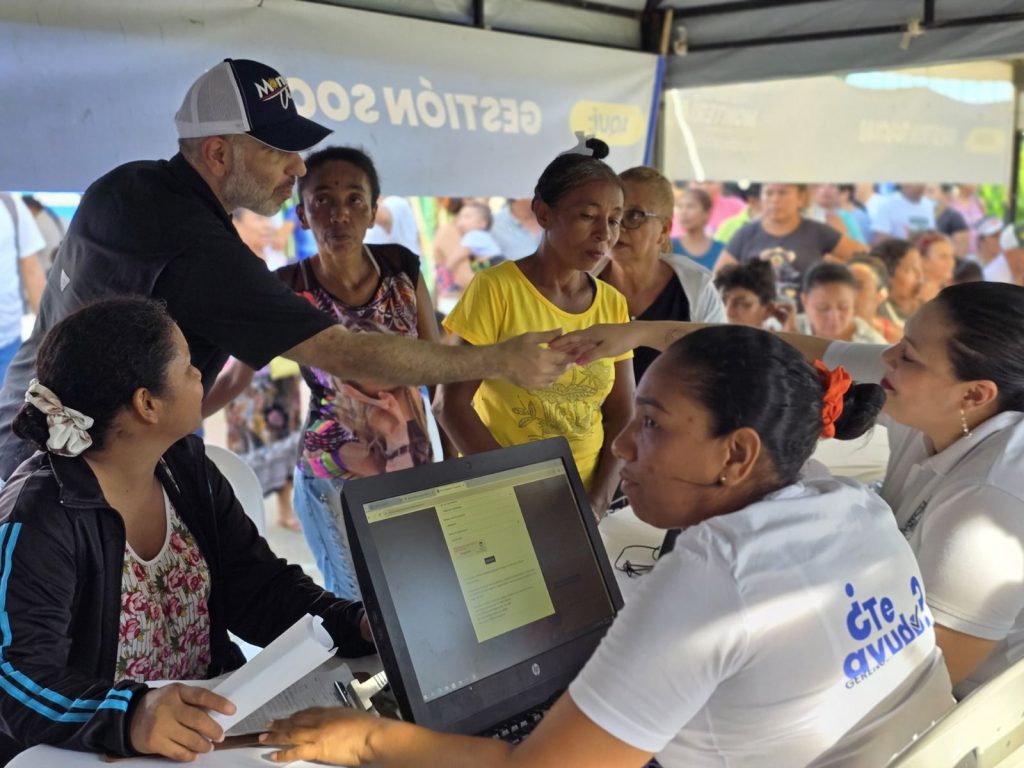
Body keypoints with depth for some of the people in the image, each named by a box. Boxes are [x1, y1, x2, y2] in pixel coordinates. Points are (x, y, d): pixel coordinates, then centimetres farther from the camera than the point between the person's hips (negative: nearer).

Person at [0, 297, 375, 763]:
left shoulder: (187, 467, 4)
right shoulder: (39, 521, -18)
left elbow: (259, 590, 4)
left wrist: (362, 625, -11)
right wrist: (131, 715, -42)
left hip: (211, 722, 6)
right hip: (93, 754, -5)